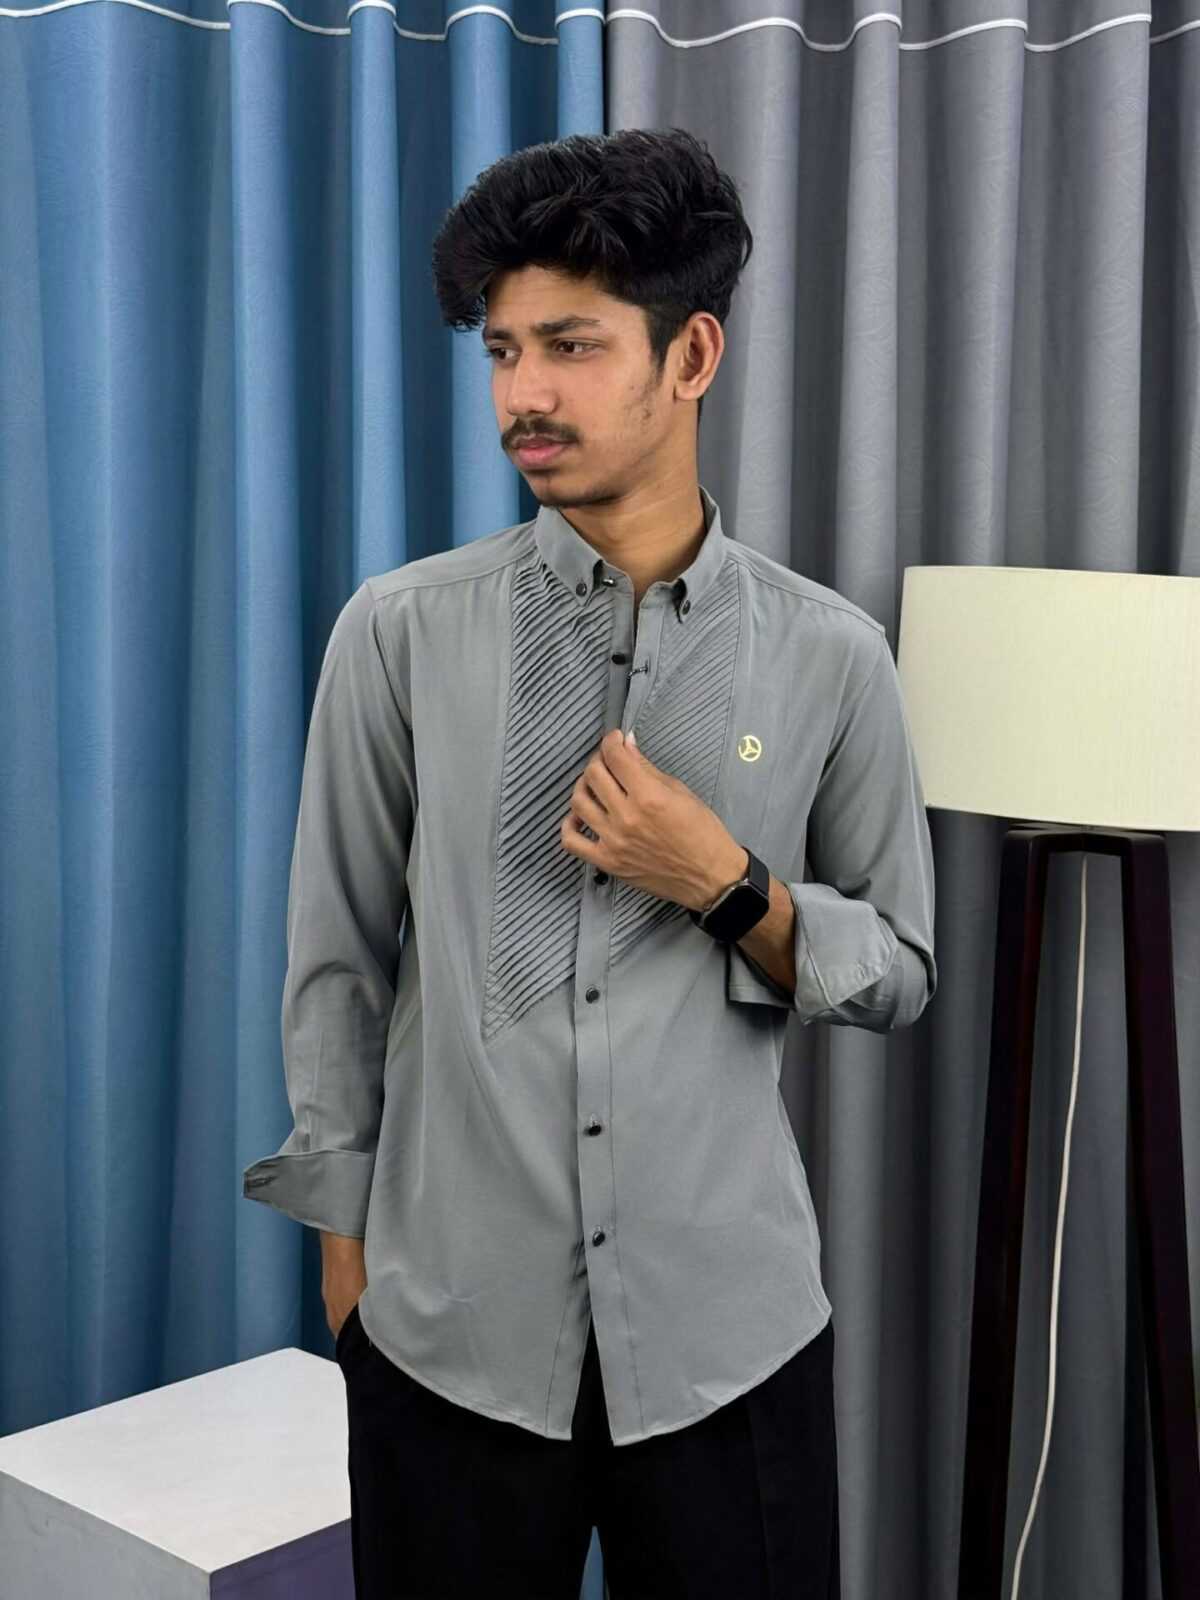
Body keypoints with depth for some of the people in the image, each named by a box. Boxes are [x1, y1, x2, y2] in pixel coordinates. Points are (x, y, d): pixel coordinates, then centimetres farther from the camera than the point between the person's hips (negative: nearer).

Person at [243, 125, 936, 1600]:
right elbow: (337, 957, 4)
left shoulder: (828, 657, -3)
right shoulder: (400, 634, -4)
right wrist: (343, 1232, 7)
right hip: (451, 1317, 0)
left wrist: (732, 891, -13)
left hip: (729, 1325, 1)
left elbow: (900, 974, 5)